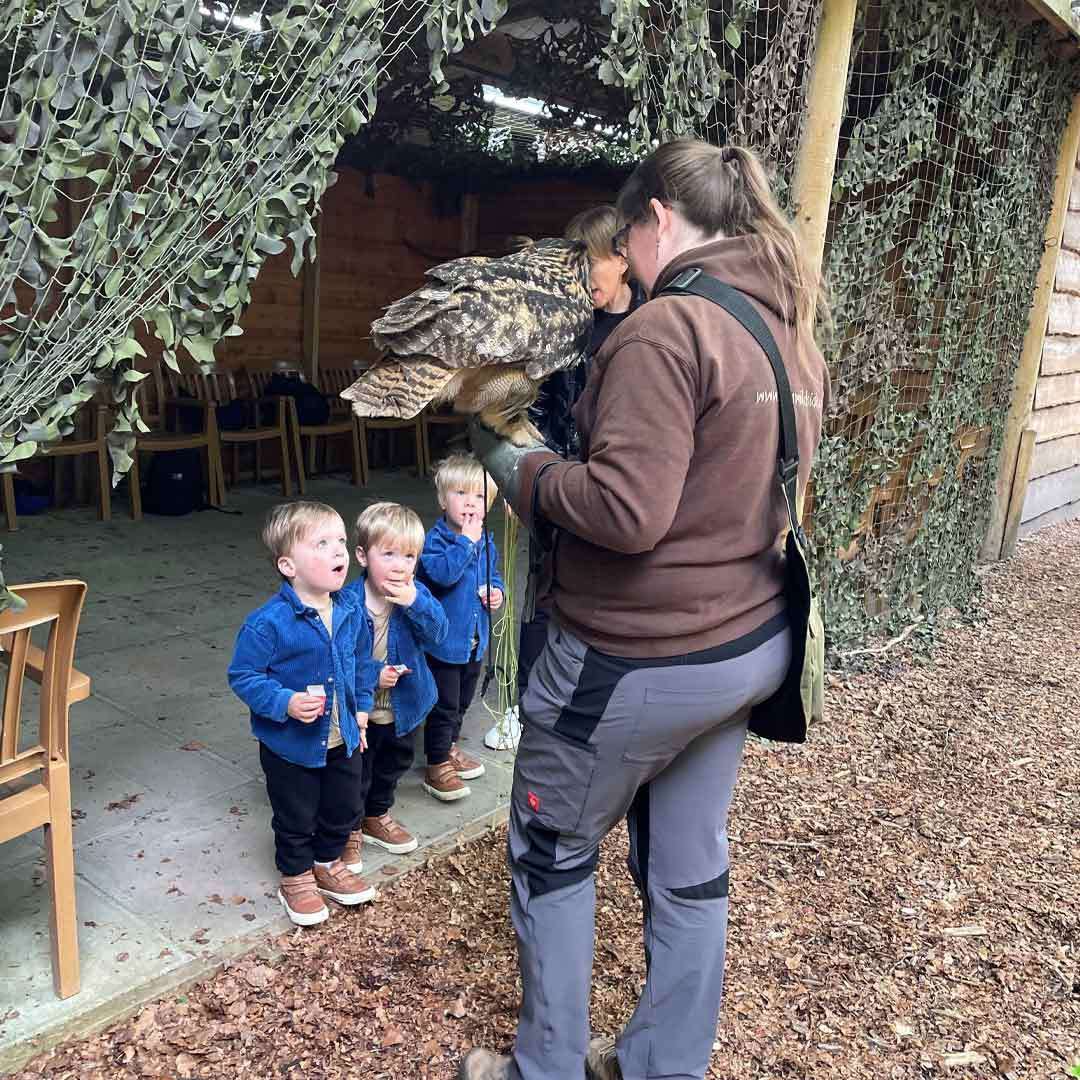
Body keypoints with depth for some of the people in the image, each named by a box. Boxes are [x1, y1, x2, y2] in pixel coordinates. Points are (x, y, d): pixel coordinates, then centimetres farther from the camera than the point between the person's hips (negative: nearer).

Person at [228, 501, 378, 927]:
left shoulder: (352, 612, -8)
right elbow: (243, 675, -18)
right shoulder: (269, 622, -25)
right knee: (295, 819, 15)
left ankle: (329, 863, 48)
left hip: (343, 739, 5)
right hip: (290, 744, -5)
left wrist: (361, 707, 9)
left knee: (343, 809, 22)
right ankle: (296, 878, 40)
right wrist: (285, 703, -29)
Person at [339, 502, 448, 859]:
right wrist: (372, 674, -26)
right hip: (359, 710, -5)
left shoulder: (417, 594, -10)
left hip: (402, 707, 5)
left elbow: (436, 634, -22)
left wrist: (415, 602, -36)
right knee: (356, 773, 12)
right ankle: (349, 829, 36)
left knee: (395, 762, 25)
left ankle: (376, 816, 50)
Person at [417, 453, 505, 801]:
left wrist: (496, 592, -3)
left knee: (462, 701, 23)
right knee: (444, 705, 3)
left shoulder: (486, 541, 3)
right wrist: (466, 540, -33)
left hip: (475, 639, 7)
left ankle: (449, 747, 43)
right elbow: (443, 573, -37)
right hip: (443, 640, -7)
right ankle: (437, 766, 18)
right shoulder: (435, 540, -19)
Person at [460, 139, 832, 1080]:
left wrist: (519, 468, -12)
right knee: (691, 867, 21)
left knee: (552, 854, 16)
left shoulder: (666, 329, -21)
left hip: (638, 662, -8)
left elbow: (626, 510, -28)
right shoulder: (793, 333, 7)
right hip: (748, 644, 8)